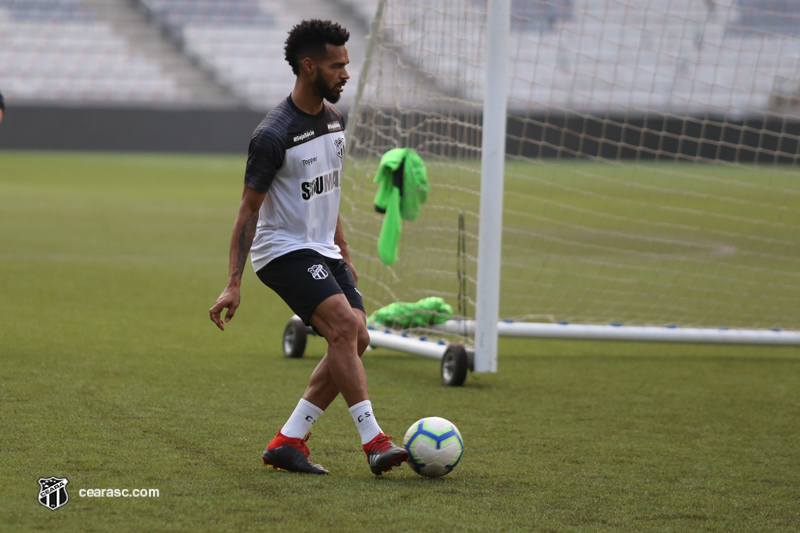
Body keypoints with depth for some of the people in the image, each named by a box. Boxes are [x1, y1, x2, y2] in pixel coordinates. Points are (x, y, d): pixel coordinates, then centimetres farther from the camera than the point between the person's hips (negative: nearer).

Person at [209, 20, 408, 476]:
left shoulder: (335, 118, 7)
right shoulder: (274, 134, -18)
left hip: (323, 251, 9)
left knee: (357, 340, -3)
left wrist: (344, 254, 24)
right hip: (283, 250, -9)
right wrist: (234, 284, -19)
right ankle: (374, 442, -26)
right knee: (344, 324, -25)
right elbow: (249, 210, -15)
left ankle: (288, 442, 2)